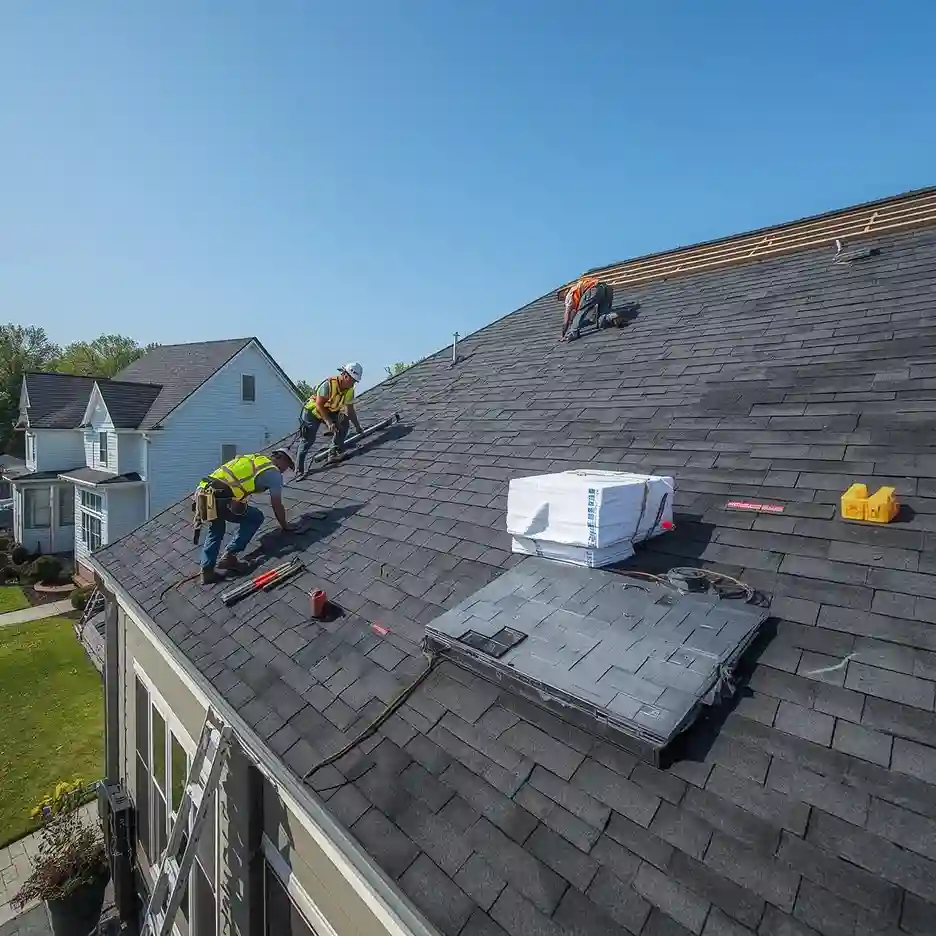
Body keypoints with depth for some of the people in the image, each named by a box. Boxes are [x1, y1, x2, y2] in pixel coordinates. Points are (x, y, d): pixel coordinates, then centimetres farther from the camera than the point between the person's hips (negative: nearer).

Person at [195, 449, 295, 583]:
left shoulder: (253, 460, 29)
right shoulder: (274, 473, 7)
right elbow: (277, 506, 10)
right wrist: (285, 525, 28)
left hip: (203, 494, 8)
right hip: (220, 499, -8)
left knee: (216, 532, 30)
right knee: (256, 518, 14)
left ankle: (207, 571, 25)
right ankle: (229, 557, 11)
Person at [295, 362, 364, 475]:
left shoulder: (350, 390, -10)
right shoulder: (328, 384, -31)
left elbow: (350, 410, -1)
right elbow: (319, 405, -30)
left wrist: (357, 426, -7)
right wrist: (329, 422, -36)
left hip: (330, 411, 6)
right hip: (312, 412, -6)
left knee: (344, 422, -17)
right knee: (308, 441, -7)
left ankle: (334, 454, -7)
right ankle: (299, 471, 3)